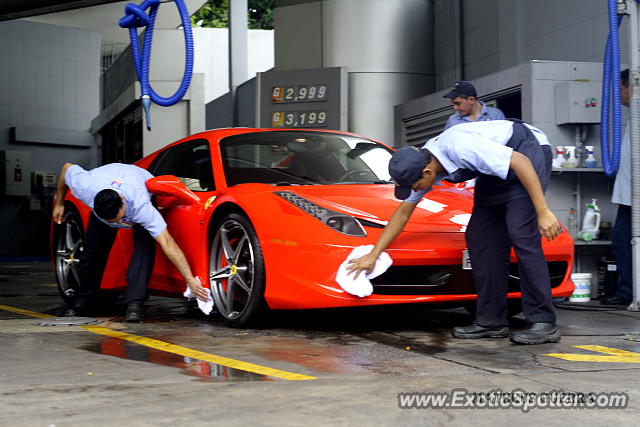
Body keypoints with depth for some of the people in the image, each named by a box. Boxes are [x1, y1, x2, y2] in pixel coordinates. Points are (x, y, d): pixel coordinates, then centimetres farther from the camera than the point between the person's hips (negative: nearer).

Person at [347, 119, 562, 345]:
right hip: (498, 162, 9)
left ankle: (544, 324, -16)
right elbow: (403, 212, 6)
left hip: (527, 150, -9)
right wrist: (373, 255, 7)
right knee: (478, 236, 1)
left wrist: (543, 212, -30)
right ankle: (492, 321, 3)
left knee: (521, 234, -19)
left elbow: (521, 162, -30)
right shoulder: (421, 163, -7)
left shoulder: (460, 148, -34)